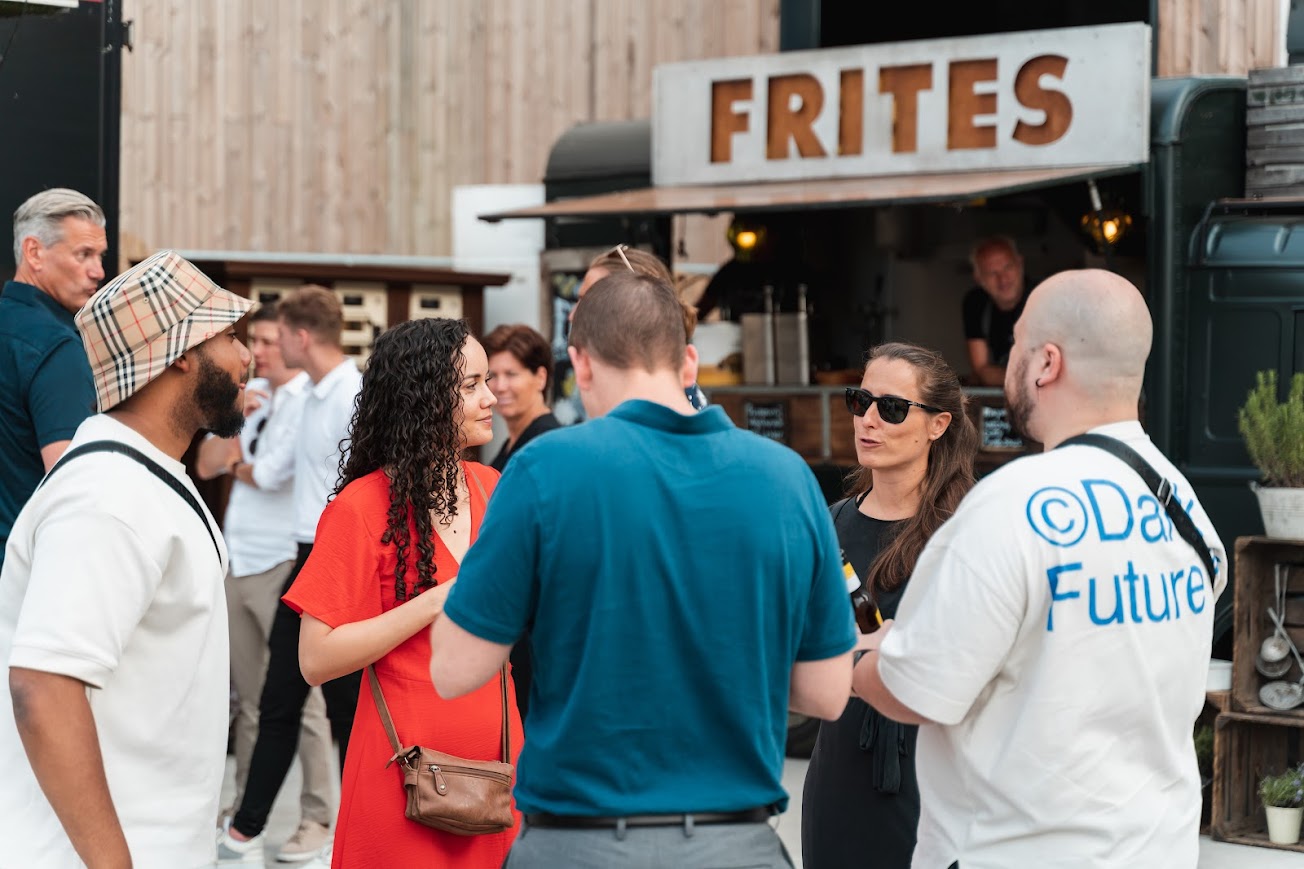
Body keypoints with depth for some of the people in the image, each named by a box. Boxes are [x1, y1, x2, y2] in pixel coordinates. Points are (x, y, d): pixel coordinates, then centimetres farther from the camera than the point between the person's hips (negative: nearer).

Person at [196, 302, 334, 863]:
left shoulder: (307, 399, -9)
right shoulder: (249, 392, 12)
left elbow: (270, 473, -17)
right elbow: (205, 465, 9)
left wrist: (236, 463, 3)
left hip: (284, 564, -7)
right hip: (238, 559, 7)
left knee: (300, 695, -4)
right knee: (247, 694, 14)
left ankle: (317, 817, 0)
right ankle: (246, 806, 24)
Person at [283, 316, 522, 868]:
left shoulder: (489, 488, 6)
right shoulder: (363, 506, -10)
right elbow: (317, 660, -14)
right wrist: (437, 602, -17)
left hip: (495, 757, 5)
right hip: (407, 775, -5)